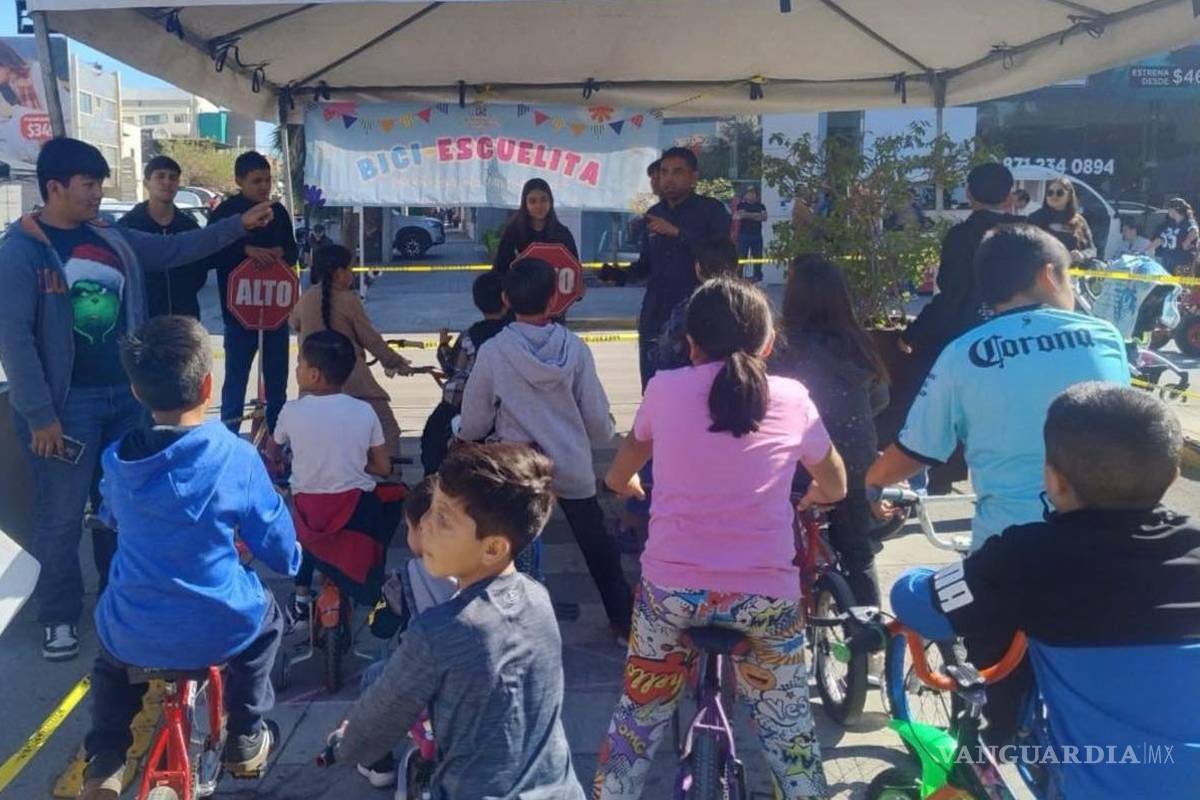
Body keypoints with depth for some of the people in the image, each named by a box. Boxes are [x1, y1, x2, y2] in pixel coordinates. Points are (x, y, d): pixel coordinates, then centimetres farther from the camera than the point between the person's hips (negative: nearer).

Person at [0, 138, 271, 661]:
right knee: (62, 514, 3)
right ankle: (58, 616, 21)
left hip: (126, 394, 6)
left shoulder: (112, 240, 7)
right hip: (68, 403, -6)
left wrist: (240, 225, 5)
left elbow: (176, 249, 16)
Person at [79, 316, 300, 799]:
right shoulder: (236, 456, -15)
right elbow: (280, 552, -5)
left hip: (133, 636, 3)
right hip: (221, 629, -2)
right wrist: (290, 562, 19)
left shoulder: (116, 460, -4)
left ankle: (104, 758, 28)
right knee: (265, 616, 32)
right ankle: (245, 739, 34)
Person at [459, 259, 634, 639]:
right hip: (573, 466, 2)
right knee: (598, 546, 19)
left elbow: (473, 425, -6)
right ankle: (623, 619, 30)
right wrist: (604, 433, 19)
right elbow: (599, 421, -3)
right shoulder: (575, 348, -8)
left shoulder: (492, 351, -12)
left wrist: (464, 436, 17)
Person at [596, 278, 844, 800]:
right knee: (788, 725, 21)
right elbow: (835, 488, 19)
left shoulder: (664, 389, 3)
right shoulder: (792, 399, 4)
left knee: (640, 715, 21)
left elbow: (617, 478, 18)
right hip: (767, 591, 0)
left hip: (671, 586, 0)